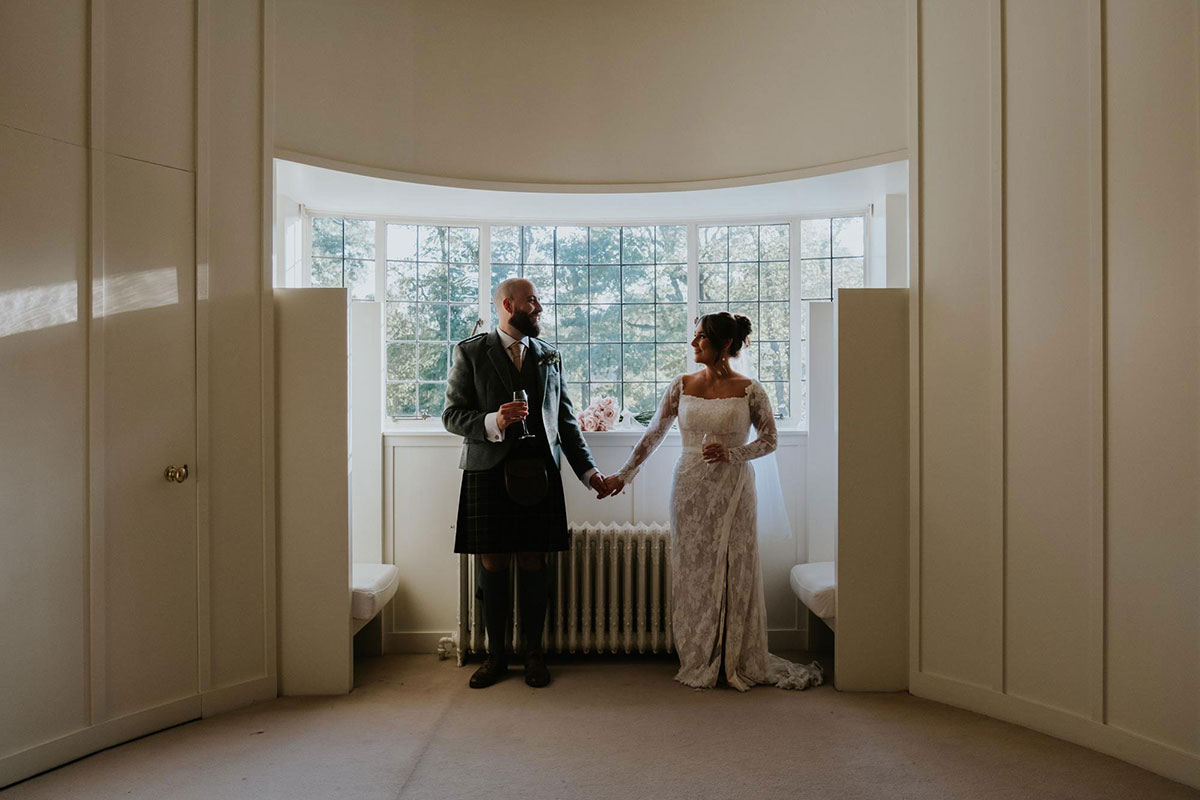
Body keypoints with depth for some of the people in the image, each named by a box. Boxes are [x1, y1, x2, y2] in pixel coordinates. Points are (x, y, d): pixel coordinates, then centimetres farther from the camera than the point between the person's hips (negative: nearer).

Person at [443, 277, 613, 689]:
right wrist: (493, 421, -20)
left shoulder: (549, 356, 13)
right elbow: (452, 415, -1)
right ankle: (495, 655, 21)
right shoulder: (470, 352, 3)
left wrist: (588, 470, 7)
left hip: (539, 473, 2)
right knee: (493, 565, 5)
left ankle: (534, 654, 19)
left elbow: (566, 420, 14)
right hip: (488, 473, -2)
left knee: (533, 564, 5)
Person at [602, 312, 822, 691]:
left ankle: (740, 662, 20)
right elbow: (653, 434, 8)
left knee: (734, 572, 3)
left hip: (732, 489, -2)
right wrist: (624, 474, 6)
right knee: (692, 571, 7)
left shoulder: (749, 390, -3)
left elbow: (769, 440, 2)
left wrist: (732, 453, -15)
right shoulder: (682, 385, 4)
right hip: (690, 488, 3)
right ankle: (697, 663, 21)